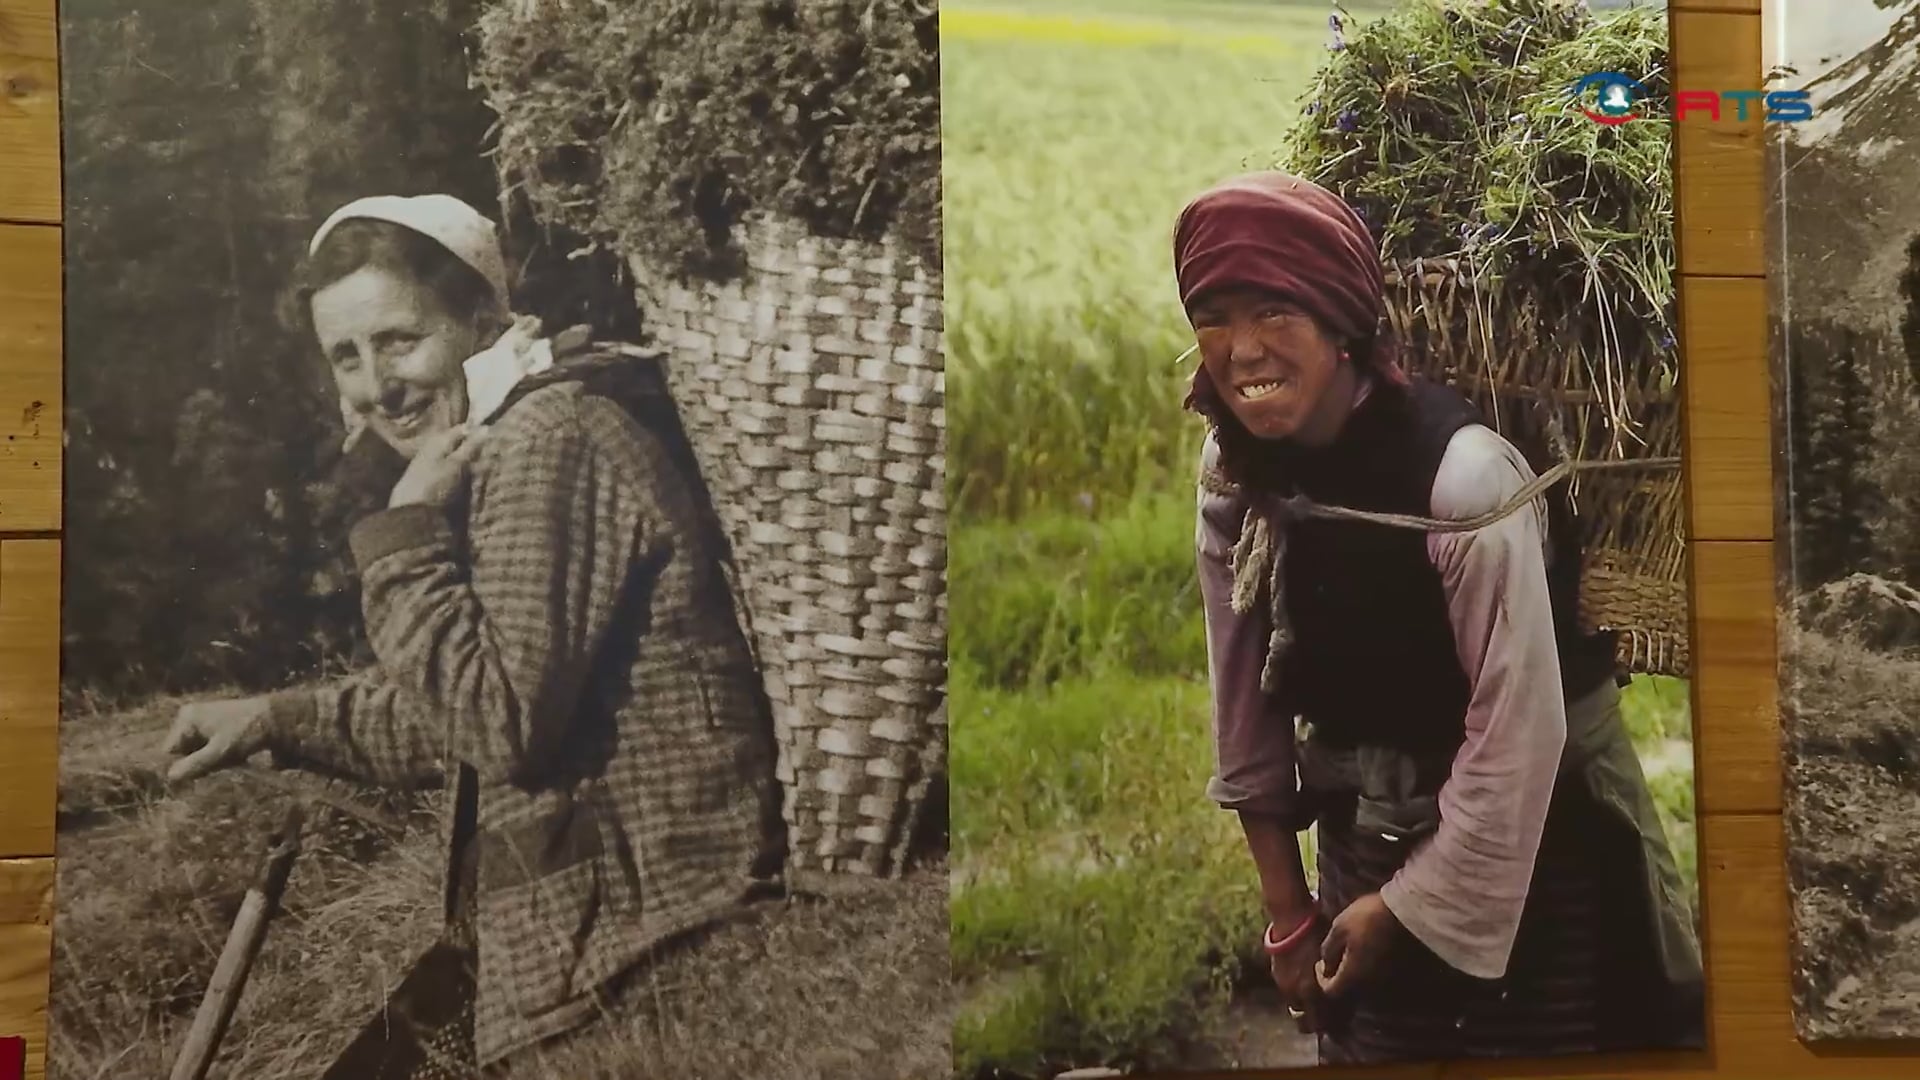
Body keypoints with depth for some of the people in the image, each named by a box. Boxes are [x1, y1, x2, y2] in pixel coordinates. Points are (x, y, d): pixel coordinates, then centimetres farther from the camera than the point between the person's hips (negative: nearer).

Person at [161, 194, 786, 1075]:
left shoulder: (547, 438, -17)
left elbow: (504, 723, -23)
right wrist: (280, 720, 14)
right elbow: (461, 718, 22)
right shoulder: (503, 446, 15)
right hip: (581, 896, 10)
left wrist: (403, 534, -17)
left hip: (635, 902, -10)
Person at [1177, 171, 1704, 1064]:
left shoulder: (1464, 474, -26)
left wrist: (1410, 906, -12)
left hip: (1525, 847, -5)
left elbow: (1519, 732, -22)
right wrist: (1286, 911, 2)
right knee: (1363, 1046, 17)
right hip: (1363, 841, 5)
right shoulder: (1232, 470, -8)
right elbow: (1244, 699, -2)